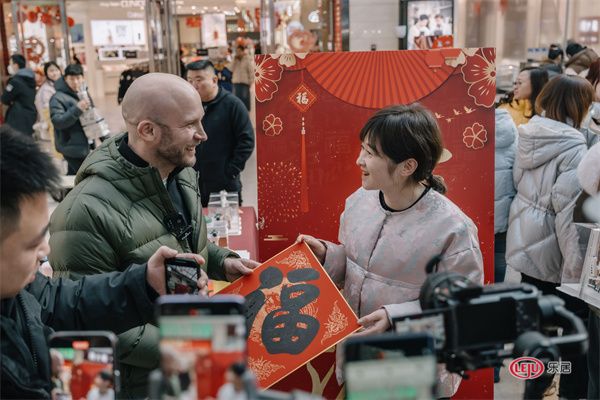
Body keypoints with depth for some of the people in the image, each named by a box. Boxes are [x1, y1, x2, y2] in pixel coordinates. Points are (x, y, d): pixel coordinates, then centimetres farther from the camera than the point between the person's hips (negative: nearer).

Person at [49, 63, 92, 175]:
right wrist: (77, 109, -30)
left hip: (83, 145, 8)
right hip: (72, 147, -8)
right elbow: (57, 121, -22)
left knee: (74, 175, 17)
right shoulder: (58, 98, -11)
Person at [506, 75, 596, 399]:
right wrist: (576, 262, -21)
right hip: (553, 246, -8)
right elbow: (568, 208, -24)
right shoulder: (573, 146, -21)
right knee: (576, 322, 8)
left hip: (525, 239, 8)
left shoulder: (529, 134, 2)